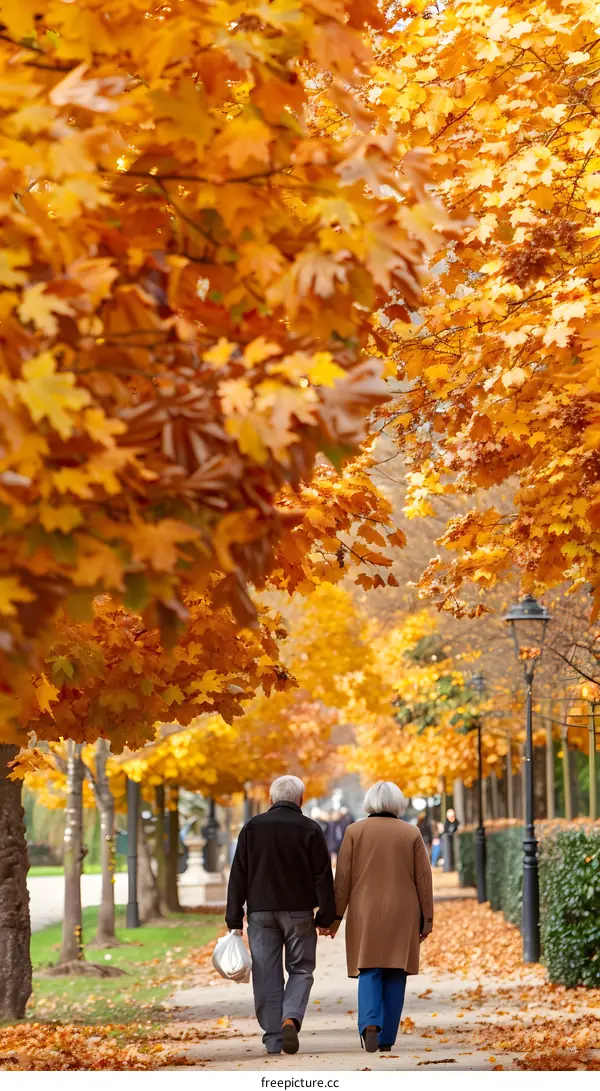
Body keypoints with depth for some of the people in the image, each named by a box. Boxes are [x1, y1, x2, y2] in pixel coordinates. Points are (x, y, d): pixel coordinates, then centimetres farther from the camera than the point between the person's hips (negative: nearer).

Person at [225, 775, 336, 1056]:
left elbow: (238, 877, 3)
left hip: (261, 912, 1)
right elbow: (323, 878, -3)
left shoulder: (252, 827, 4)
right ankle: (291, 1018, -14)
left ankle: (273, 1039, 5)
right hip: (299, 912, -1)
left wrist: (234, 920, 5)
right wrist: (326, 917, 3)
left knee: (267, 975, 6)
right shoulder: (310, 830, -1)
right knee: (301, 969, 9)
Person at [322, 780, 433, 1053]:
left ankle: (369, 1024, -23)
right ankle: (387, 1038, 7)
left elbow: (343, 877, -1)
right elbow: (424, 879, 2)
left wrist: (336, 915, 2)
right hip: (402, 916, 1)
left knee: (369, 972, 1)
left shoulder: (355, 831, 1)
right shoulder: (411, 834, 3)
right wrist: (427, 918, 6)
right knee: (395, 975, 7)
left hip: (365, 914, 0)